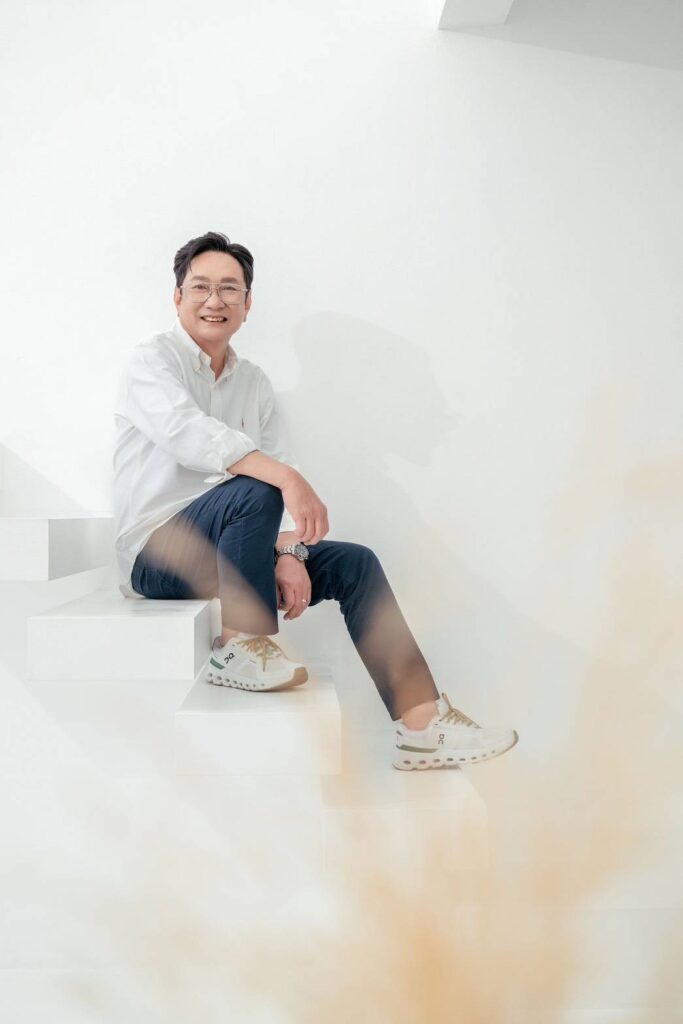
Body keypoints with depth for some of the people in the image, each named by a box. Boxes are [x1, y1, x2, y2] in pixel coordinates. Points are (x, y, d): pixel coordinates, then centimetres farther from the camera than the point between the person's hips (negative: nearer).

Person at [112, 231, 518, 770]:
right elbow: (187, 432, -27)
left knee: (355, 562, -7)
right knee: (251, 492, -34)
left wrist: (289, 552, -13)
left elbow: (278, 468, 5)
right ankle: (243, 647, -20)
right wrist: (286, 477, -40)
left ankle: (421, 725, -9)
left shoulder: (254, 382, 13)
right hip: (157, 556, -6)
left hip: (230, 548, 7)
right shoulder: (152, 359, -6)